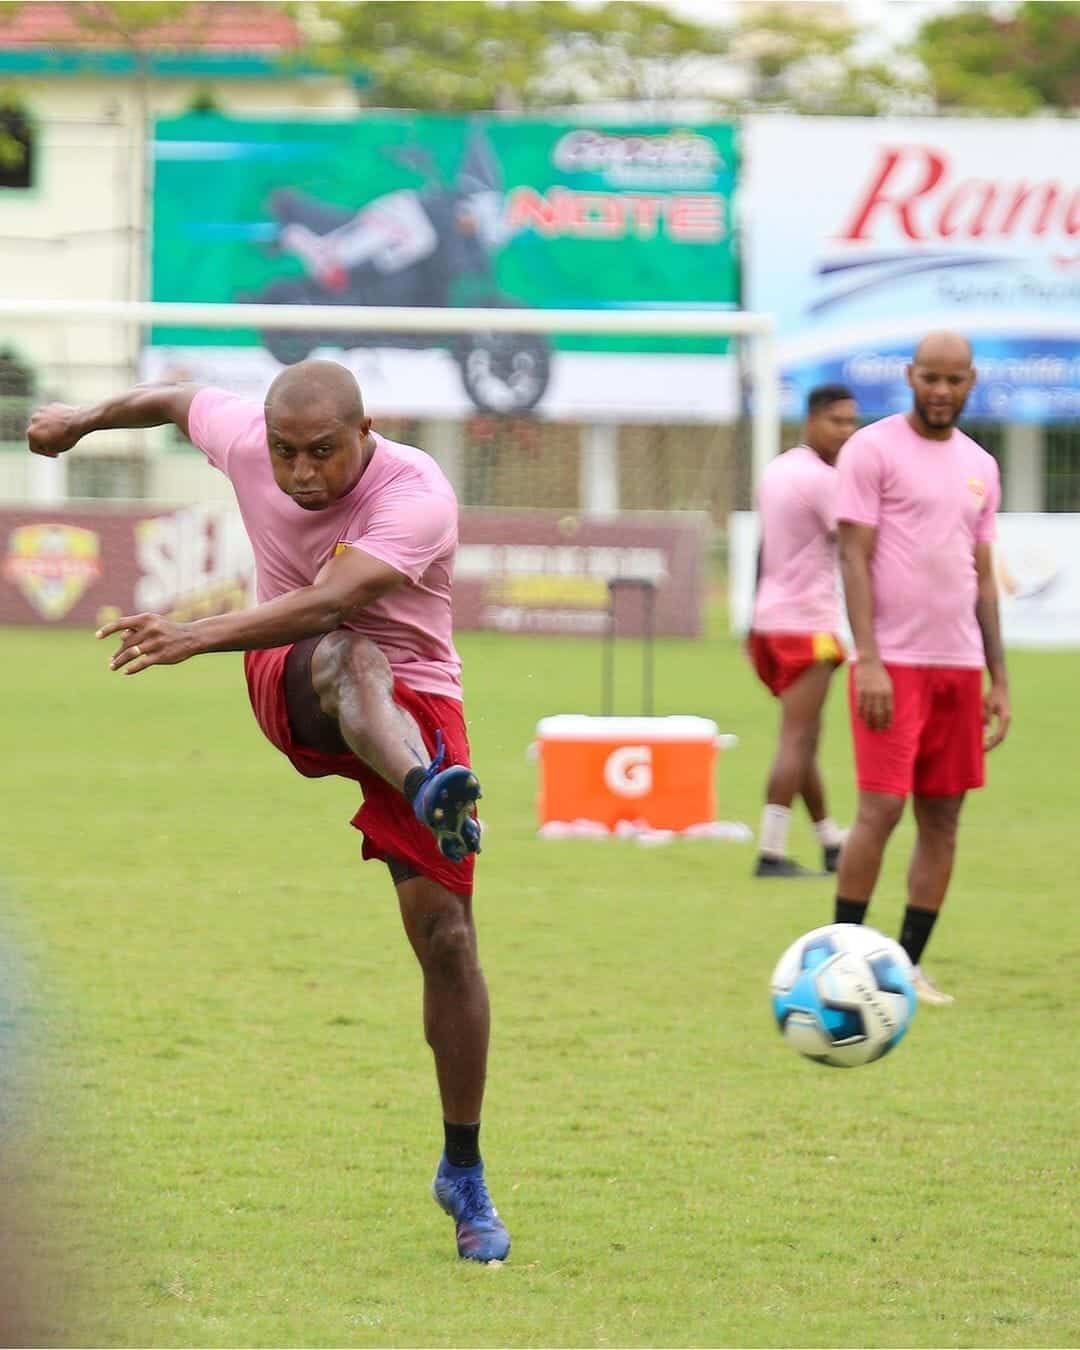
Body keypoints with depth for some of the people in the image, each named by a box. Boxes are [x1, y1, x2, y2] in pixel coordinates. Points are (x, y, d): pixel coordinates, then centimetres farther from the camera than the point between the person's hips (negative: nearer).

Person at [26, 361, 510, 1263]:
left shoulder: (416, 497, -25)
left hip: (417, 706, -2)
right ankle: (434, 797, -72)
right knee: (351, 660, -38)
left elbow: (326, 601, -39)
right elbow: (178, 398, 15)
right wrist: (84, 421, 33)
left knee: (445, 935, -11)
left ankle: (464, 1172, 4)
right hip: (292, 684, 2)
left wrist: (196, 637, -50)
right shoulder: (244, 440, -9)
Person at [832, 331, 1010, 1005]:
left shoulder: (980, 466, 14)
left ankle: (908, 965, 10)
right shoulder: (873, 450, -4)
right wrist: (869, 661, -17)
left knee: (943, 816, 4)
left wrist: (999, 679, 12)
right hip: (893, 662, -6)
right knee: (882, 808, -11)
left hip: (960, 664, 6)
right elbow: (855, 559, -8)